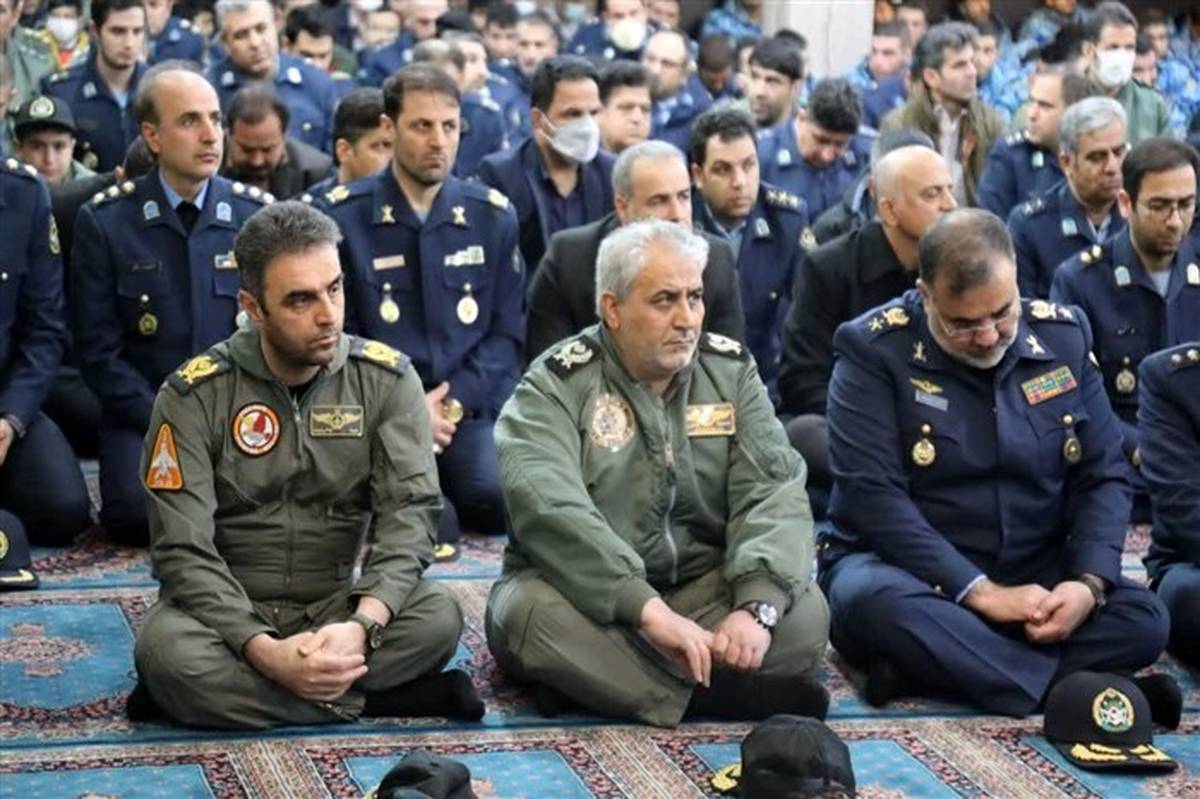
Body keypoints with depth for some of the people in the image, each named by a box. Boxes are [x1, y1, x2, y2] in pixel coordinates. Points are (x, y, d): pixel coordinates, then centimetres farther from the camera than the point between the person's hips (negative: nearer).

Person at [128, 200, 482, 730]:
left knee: (438, 616, -28)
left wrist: (363, 625, -31)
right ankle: (366, 699, -23)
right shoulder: (194, 396, -8)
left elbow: (409, 512, -12)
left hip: (340, 604, 1)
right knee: (166, 651, -34)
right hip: (231, 609, -1)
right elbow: (184, 550, -15)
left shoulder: (386, 380, -2)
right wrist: (265, 651, -30)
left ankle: (233, 695, -22)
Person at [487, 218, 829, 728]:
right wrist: (648, 608, -37)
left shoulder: (731, 372, 6)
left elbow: (773, 492, -6)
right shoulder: (556, 387, -7)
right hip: (587, 597, -3)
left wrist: (756, 605, -26)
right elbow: (551, 511, -25)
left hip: (702, 589, 3)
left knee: (804, 612, -24)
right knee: (531, 613, -36)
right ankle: (727, 694, -27)